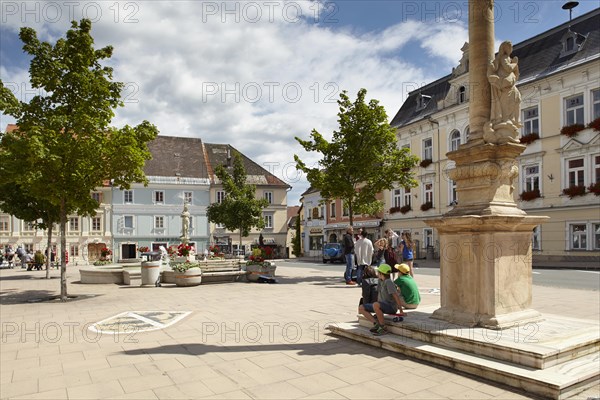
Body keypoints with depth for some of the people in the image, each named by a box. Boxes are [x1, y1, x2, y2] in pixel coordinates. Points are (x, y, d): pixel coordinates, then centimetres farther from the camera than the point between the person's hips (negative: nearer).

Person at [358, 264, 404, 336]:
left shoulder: (389, 282, -18)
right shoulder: (381, 280, 9)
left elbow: (396, 296, -22)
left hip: (391, 307, -9)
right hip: (382, 305, 9)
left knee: (375, 305, -39)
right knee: (361, 308, -3)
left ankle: (383, 328, -24)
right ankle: (376, 323, -17)